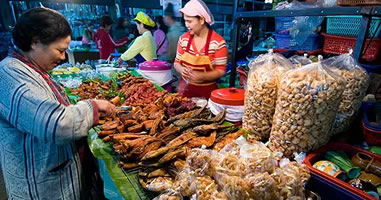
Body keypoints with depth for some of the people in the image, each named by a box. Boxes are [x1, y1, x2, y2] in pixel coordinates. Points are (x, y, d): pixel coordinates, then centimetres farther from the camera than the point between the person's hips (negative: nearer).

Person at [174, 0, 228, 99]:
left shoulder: (218, 42, -13)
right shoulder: (183, 38, -1)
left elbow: (220, 71, -12)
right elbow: (177, 62, 8)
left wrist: (202, 76, -27)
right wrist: (181, 69, -15)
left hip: (207, 91, -3)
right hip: (185, 89, 3)